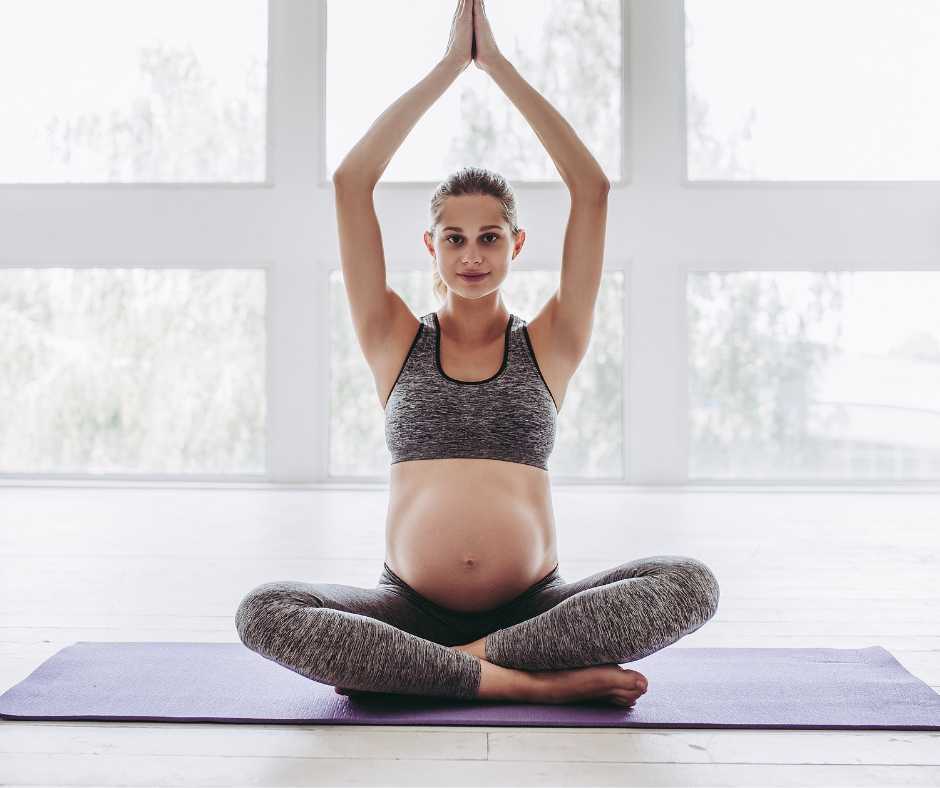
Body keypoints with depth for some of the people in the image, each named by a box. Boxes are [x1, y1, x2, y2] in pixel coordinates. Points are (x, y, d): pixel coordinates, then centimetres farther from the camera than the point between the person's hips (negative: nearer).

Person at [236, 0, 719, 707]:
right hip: (411, 605, 0)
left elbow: (593, 190, 0)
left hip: (532, 604, 0)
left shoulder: (549, 345, 7)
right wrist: (449, 65, 3)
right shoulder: (396, 342, 7)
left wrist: (498, 62, 2)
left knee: (692, 585, -25)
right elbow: (351, 184, 0)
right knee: (262, 612, -27)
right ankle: (533, 680, -24)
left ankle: (439, 661, -19)